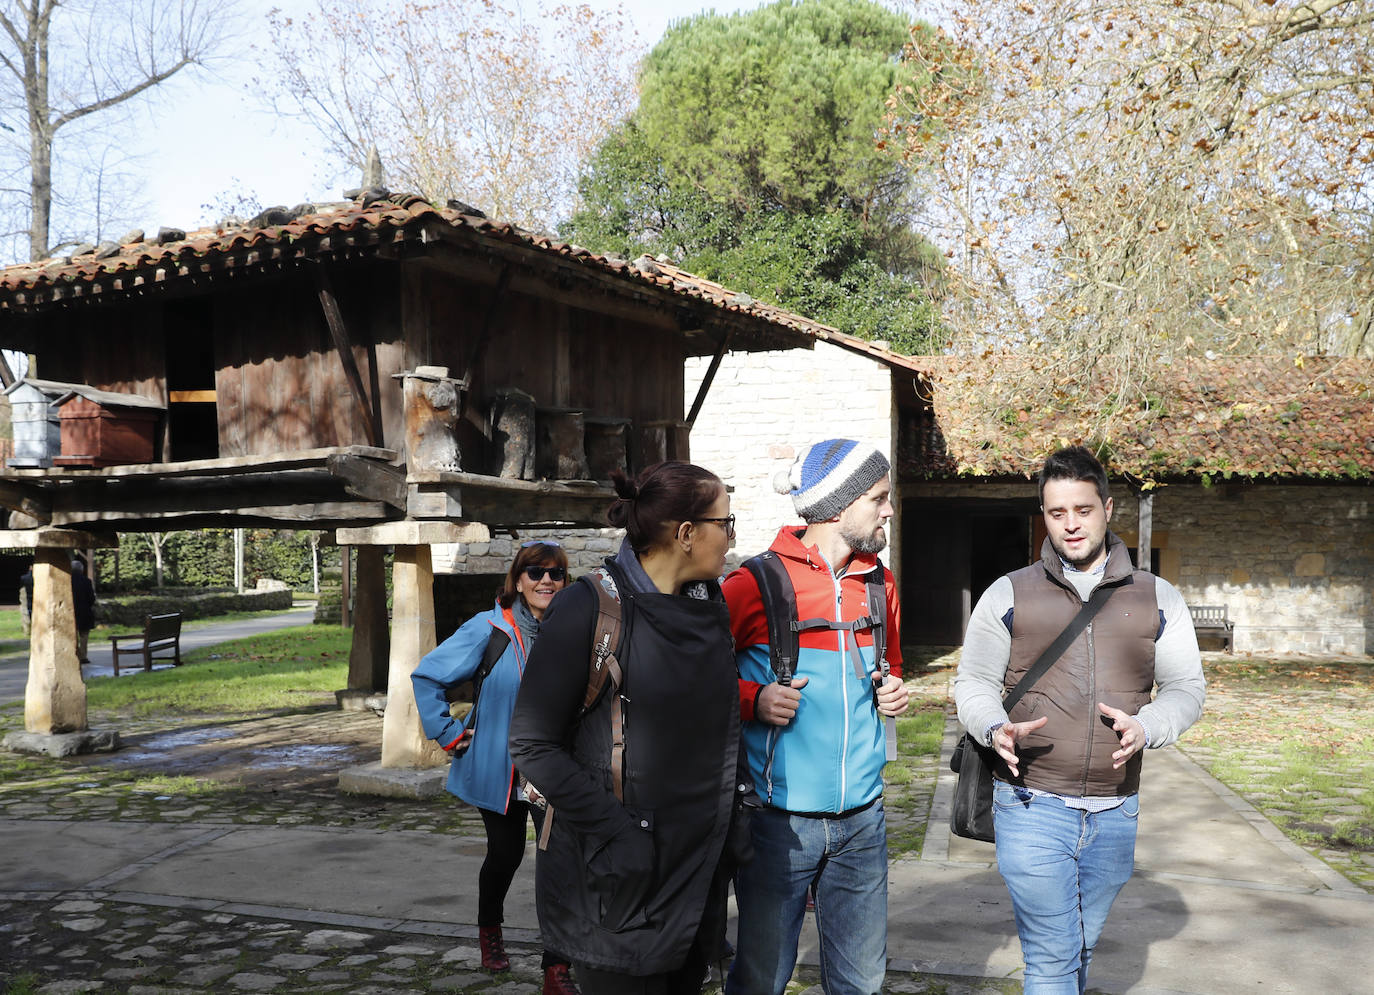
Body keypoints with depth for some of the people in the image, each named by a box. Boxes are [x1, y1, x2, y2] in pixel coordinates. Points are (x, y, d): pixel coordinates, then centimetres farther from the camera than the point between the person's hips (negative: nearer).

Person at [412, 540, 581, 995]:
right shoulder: (489, 629, -12)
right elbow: (427, 676, -6)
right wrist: (449, 734, -9)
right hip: (498, 770, -1)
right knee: (506, 855, 14)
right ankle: (489, 931, 44)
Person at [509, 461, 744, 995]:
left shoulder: (710, 603, 5)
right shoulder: (592, 606, -15)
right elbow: (532, 743, -14)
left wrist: (731, 820, 8)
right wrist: (614, 830, -21)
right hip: (621, 875, -6)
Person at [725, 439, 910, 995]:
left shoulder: (880, 585, 10)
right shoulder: (754, 584, -10)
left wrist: (893, 692, 4)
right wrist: (754, 699, -18)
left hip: (861, 816, 5)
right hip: (779, 818, -5)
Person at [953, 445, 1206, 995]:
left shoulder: (1158, 599, 6)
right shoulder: (1008, 594, 1)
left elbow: (1186, 687, 6)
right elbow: (974, 681, 3)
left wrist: (1145, 727, -15)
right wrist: (995, 727, -19)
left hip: (1115, 814, 3)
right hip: (1032, 807, -3)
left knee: (1080, 948, 19)